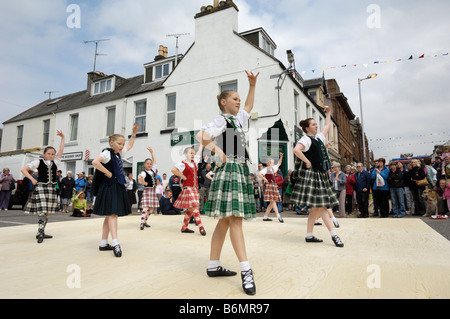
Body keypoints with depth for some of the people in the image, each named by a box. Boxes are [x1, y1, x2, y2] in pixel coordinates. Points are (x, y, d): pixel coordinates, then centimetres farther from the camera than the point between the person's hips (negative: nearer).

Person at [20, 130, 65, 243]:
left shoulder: (55, 162, 10)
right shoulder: (38, 162, 1)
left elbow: (61, 150, 6)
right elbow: (23, 169, 3)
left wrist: (62, 137, 4)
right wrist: (32, 179, -6)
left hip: (52, 188, 5)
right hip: (41, 187, -5)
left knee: (48, 212, 7)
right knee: (42, 211, -14)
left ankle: (41, 232, 17)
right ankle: (40, 233, -11)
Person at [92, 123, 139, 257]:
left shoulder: (119, 153, 15)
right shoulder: (107, 153, -10)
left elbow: (129, 146, 31)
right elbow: (95, 162, -28)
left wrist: (134, 133, 25)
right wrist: (107, 173, -20)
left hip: (118, 187, 9)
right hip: (110, 187, -9)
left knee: (110, 216, 11)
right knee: (113, 214, -15)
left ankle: (104, 243, 18)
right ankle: (115, 243, -20)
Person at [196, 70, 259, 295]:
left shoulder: (237, 119, 22)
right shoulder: (221, 120, -2)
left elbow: (249, 106, 38)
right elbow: (200, 136, -15)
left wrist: (252, 85, 32)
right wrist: (217, 149, -18)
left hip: (242, 170, 9)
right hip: (230, 170, -9)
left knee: (226, 220, 7)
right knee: (235, 219, -12)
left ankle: (213, 266, 14)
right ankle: (246, 270, -10)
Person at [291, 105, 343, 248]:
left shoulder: (319, 138, 20)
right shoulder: (306, 139, -8)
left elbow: (327, 126, 37)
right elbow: (296, 150, -27)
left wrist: (328, 113, 42)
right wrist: (307, 162, -19)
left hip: (320, 175, 9)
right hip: (311, 174, -9)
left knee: (316, 208, 8)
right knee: (321, 206, -8)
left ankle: (309, 235, 14)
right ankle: (334, 235, -5)